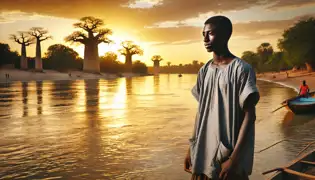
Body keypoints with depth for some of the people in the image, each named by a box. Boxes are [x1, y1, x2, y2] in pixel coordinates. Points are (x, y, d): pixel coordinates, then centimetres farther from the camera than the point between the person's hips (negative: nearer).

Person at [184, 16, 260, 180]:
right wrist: (192, 147, 10)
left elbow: (249, 116, -13)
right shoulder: (204, 71, 7)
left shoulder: (241, 69, -10)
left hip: (228, 155, -5)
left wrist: (235, 158, -18)